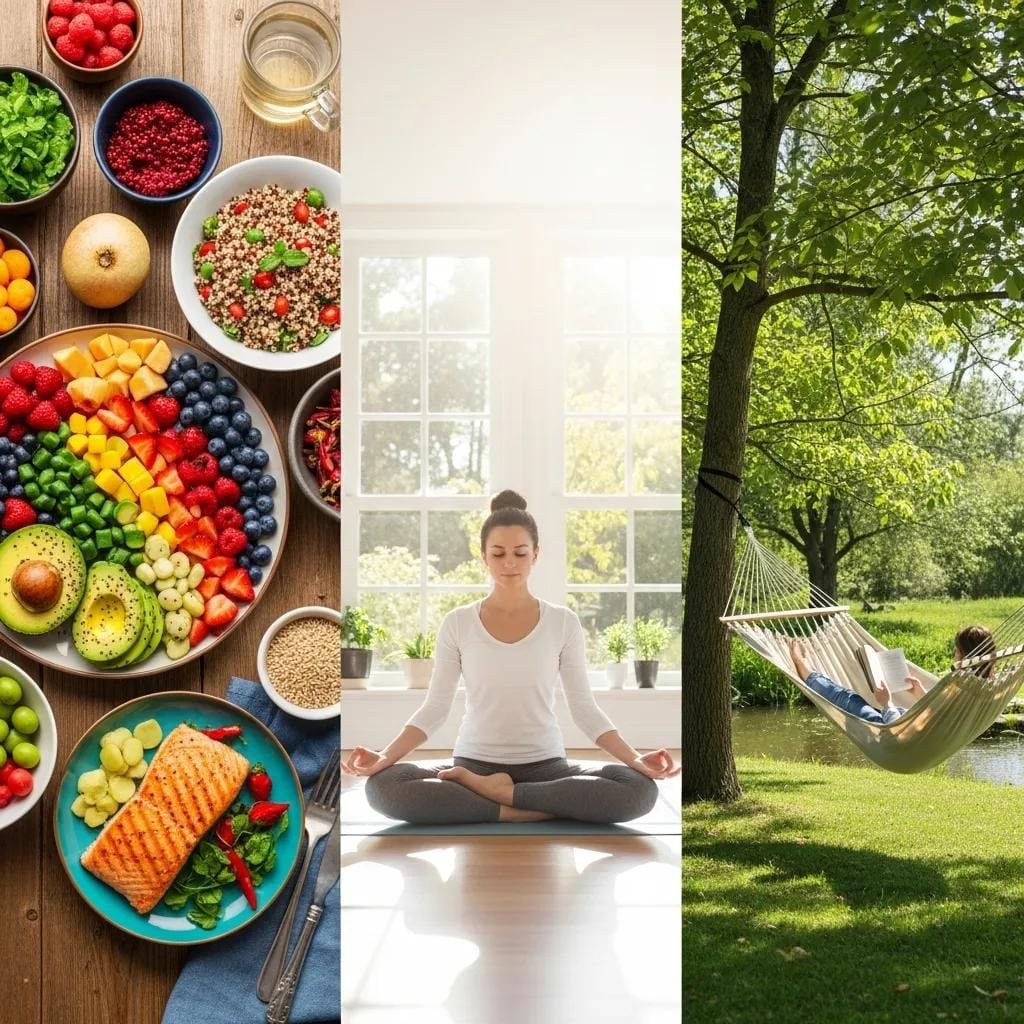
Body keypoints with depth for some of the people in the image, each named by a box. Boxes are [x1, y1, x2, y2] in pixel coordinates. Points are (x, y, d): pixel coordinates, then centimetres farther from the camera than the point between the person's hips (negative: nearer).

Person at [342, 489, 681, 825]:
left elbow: (584, 707, 1)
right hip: (473, 764, 0)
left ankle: (489, 791, -19)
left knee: (639, 790, -30)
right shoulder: (457, 624, 1)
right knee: (383, 786, -31)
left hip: (545, 767, 0)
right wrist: (385, 756, -16)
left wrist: (635, 759, -14)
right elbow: (434, 708, 0)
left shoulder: (563, 623, 0)